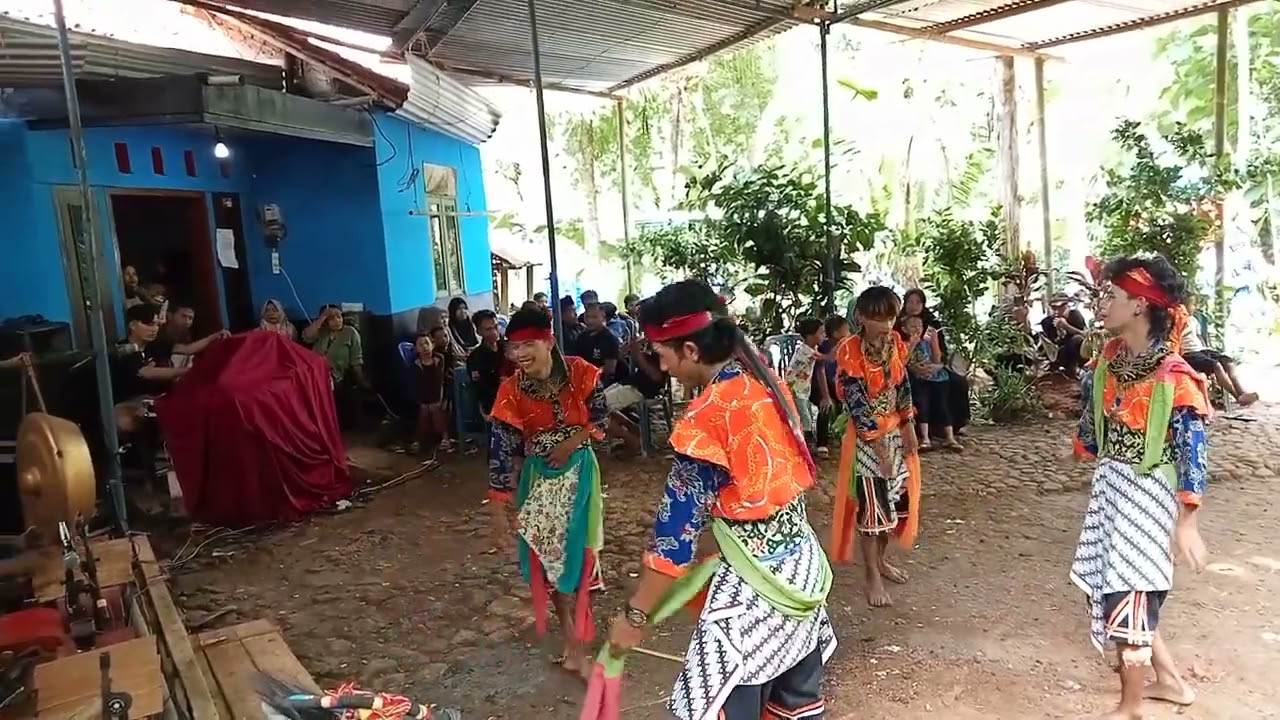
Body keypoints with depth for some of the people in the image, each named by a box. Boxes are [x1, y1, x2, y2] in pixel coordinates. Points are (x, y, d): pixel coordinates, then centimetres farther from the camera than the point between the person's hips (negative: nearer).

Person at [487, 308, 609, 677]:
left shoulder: (579, 373, -17)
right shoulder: (511, 391, -15)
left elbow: (600, 417, -4)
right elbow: (502, 450, -14)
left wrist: (571, 443, -20)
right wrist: (500, 507, -14)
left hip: (577, 472, -2)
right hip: (537, 476, 2)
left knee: (575, 552, -1)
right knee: (547, 554, 9)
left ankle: (577, 643, 11)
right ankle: (571, 636, 28)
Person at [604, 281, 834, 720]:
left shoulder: (710, 414, -21)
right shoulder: (767, 383, 3)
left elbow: (679, 521, -18)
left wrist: (635, 615, -9)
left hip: (756, 580, -9)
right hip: (802, 561, 9)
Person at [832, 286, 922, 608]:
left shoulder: (895, 343, 0)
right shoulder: (850, 352, -18)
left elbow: (903, 387, 5)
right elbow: (857, 404, -19)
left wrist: (909, 428, -2)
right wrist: (879, 447, -19)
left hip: (897, 432, 6)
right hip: (867, 437, -6)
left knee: (896, 499, 14)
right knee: (871, 505, 0)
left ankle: (881, 560, 32)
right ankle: (873, 578, 11)